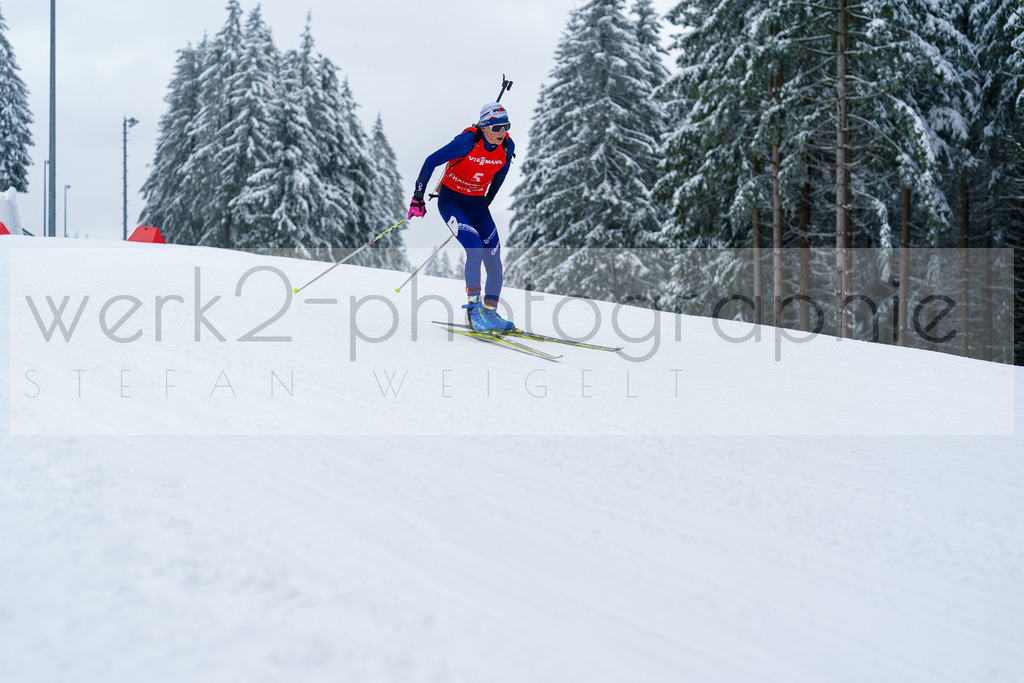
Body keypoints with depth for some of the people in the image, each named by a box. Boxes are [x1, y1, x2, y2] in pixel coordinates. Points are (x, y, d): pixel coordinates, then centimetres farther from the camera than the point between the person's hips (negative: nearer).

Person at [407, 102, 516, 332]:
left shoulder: (507, 146, -9)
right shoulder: (467, 142, -23)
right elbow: (431, 162, -16)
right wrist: (418, 197, -15)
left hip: (477, 203, 5)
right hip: (450, 200, -5)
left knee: (494, 262, -4)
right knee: (475, 249, -25)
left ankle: (490, 313, 12)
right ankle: (474, 307, -12)